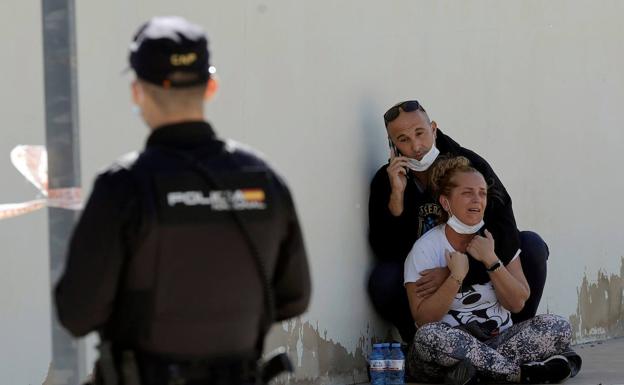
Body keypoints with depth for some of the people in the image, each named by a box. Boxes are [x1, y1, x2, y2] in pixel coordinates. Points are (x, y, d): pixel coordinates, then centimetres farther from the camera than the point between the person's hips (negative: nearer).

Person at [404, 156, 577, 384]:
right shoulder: (425, 248, -4)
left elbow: (517, 303, -1)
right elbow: (423, 320, -12)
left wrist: (491, 261, -13)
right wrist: (456, 277, -21)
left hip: (498, 341, 3)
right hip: (449, 347, -3)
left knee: (559, 328, -18)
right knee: (428, 337, -38)